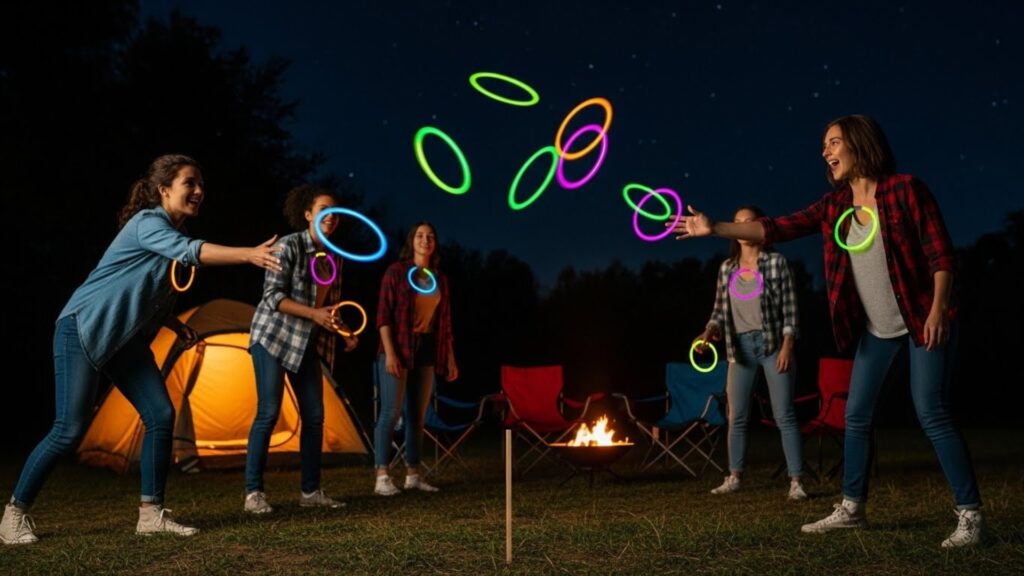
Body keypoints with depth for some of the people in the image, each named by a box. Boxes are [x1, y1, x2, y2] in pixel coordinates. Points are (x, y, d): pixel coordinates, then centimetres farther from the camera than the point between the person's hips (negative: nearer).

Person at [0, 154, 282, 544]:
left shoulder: (170, 235, 12)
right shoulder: (147, 222, -16)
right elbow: (189, 252, -38)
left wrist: (176, 325, 8)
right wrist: (249, 254, -49)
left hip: (126, 339, 9)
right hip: (82, 329, -9)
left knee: (161, 416, -5)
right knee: (69, 430, -9)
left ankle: (151, 514, 2)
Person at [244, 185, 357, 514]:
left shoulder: (334, 258, 7)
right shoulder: (289, 246, -14)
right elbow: (272, 296, -19)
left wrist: (345, 332, 0)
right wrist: (314, 314, -27)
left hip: (307, 343, 7)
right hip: (273, 335, -7)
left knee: (314, 415, 3)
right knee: (269, 412, -11)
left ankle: (311, 491, 11)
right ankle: (253, 492, -2)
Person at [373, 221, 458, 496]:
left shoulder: (439, 279, 12)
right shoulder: (396, 272, -4)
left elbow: (445, 322, 15)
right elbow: (383, 315, -9)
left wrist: (450, 358, 11)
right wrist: (389, 352, -18)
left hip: (427, 350, 6)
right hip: (399, 348, -6)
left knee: (417, 415, 8)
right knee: (391, 412, -10)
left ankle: (413, 475, 15)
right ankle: (382, 478, -7)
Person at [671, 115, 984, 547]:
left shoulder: (905, 189, -11)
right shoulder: (835, 205, 5)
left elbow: (941, 251, -12)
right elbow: (776, 229, 0)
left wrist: (938, 308, -20)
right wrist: (715, 228, -6)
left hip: (923, 320, -6)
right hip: (877, 329, 7)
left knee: (932, 414, -9)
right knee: (856, 415, 8)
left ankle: (970, 514, 2)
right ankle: (852, 508, 20)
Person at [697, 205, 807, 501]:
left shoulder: (776, 261, -2)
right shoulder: (726, 268, 9)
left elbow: (789, 307, -5)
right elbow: (720, 309, 10)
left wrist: (787, 345, -13)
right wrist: (710, 331, -9)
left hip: (772, 343, -4)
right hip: (740, 346, 4)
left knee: (784, 415, -5)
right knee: (736, 417, 7)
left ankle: (796, 481, -1)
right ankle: (733, 477, 18)